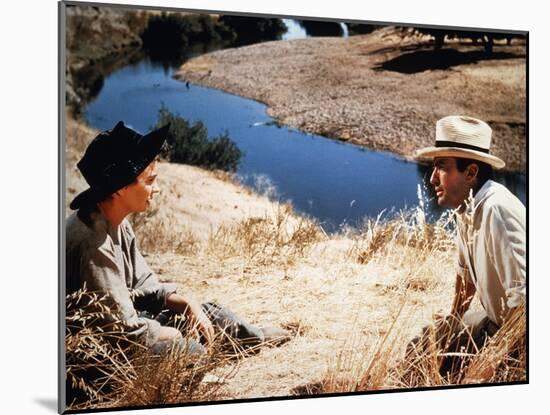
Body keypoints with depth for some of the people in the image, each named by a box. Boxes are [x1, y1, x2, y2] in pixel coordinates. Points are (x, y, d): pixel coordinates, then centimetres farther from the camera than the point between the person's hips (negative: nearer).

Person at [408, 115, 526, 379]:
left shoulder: (498, 211, -30)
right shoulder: (466, 205, -1)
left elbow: (522, 297, -31)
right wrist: (452, 321, 20)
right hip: (495, 318, 8)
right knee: (418, 350, 15)